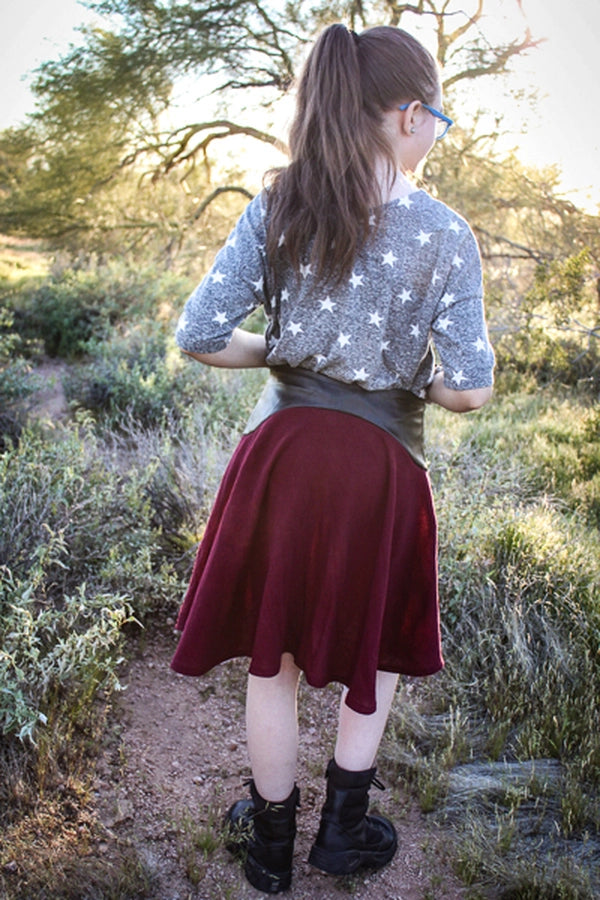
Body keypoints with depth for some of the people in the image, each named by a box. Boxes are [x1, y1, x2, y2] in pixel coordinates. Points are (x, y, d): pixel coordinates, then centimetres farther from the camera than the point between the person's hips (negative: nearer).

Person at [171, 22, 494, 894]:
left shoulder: (275, 208, -2)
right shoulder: (444, 233, -9)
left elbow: (200, 336, -5)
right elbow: (468, 388, -13)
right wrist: (411, 376, 8)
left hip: (280, 449, 2)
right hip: (378, 463, -2)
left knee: (272, 654, 18)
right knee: (376, 647, 23)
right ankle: (344, 829, 36)